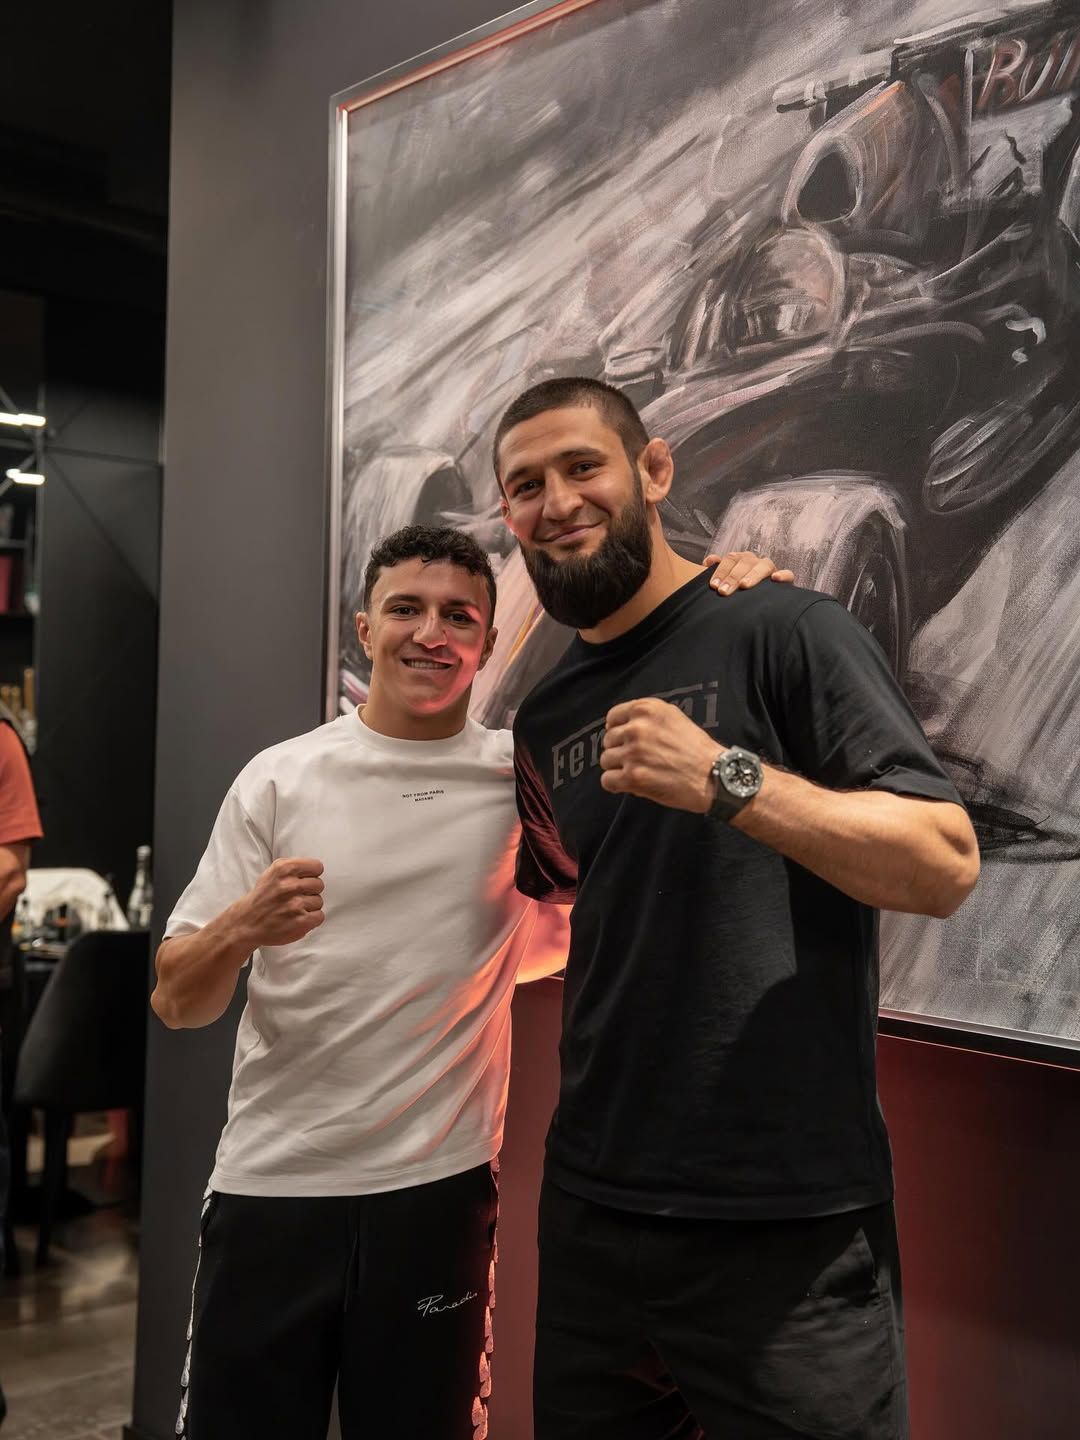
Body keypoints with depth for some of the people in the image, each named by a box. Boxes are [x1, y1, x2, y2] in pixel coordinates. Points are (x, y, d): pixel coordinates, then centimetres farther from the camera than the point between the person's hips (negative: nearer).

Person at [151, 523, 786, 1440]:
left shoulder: (527, 774, -1)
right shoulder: (280, 779, -2)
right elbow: (176, 1003, -1)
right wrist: (242, 926, -23)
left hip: (439, 1190, 0)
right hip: (269, 1187, 0)